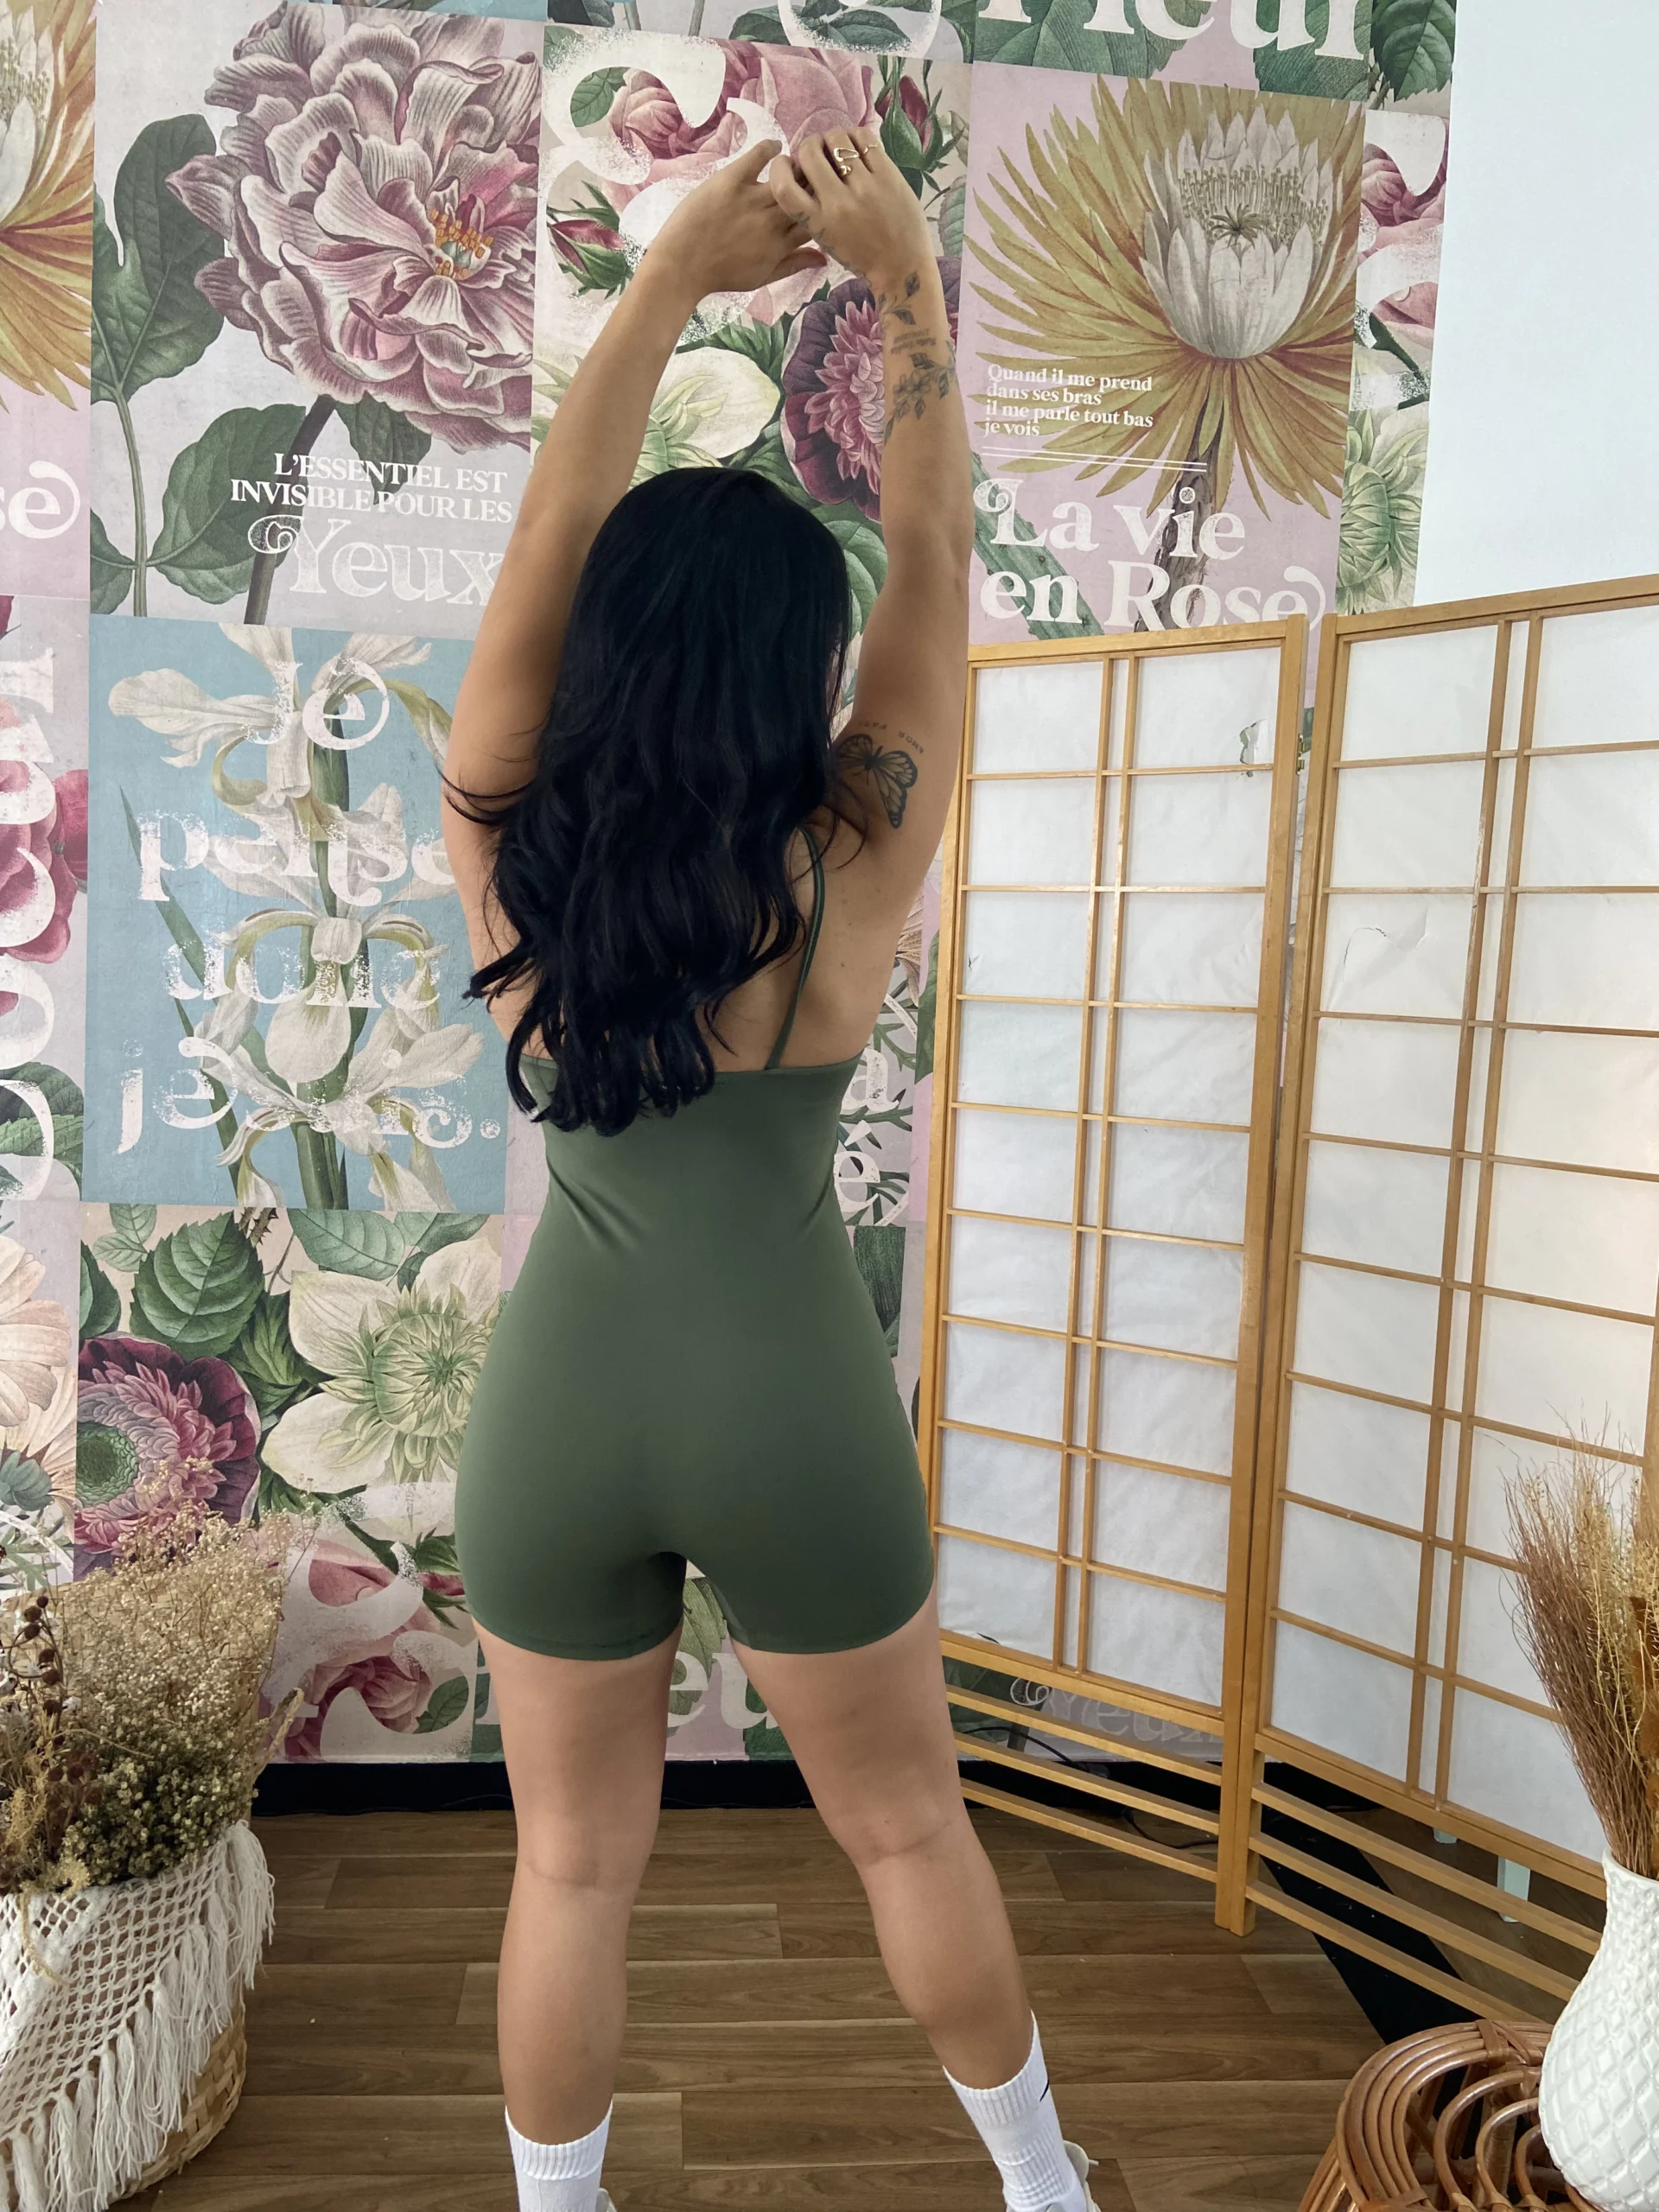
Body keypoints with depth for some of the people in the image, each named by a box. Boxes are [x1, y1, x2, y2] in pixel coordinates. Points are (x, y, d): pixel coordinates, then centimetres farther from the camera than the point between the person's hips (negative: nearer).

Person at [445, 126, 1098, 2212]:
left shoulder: (503, 856, -8)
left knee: (575, 1863, 21)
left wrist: (668, 277, -4)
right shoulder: (850, 872, -12)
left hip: (555, 1412, 2)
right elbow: (933, 565, -2)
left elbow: (543, 546, -3)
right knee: (909, 1829, 21)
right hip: (793, 1414, -1)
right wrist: (904, 280, 1)